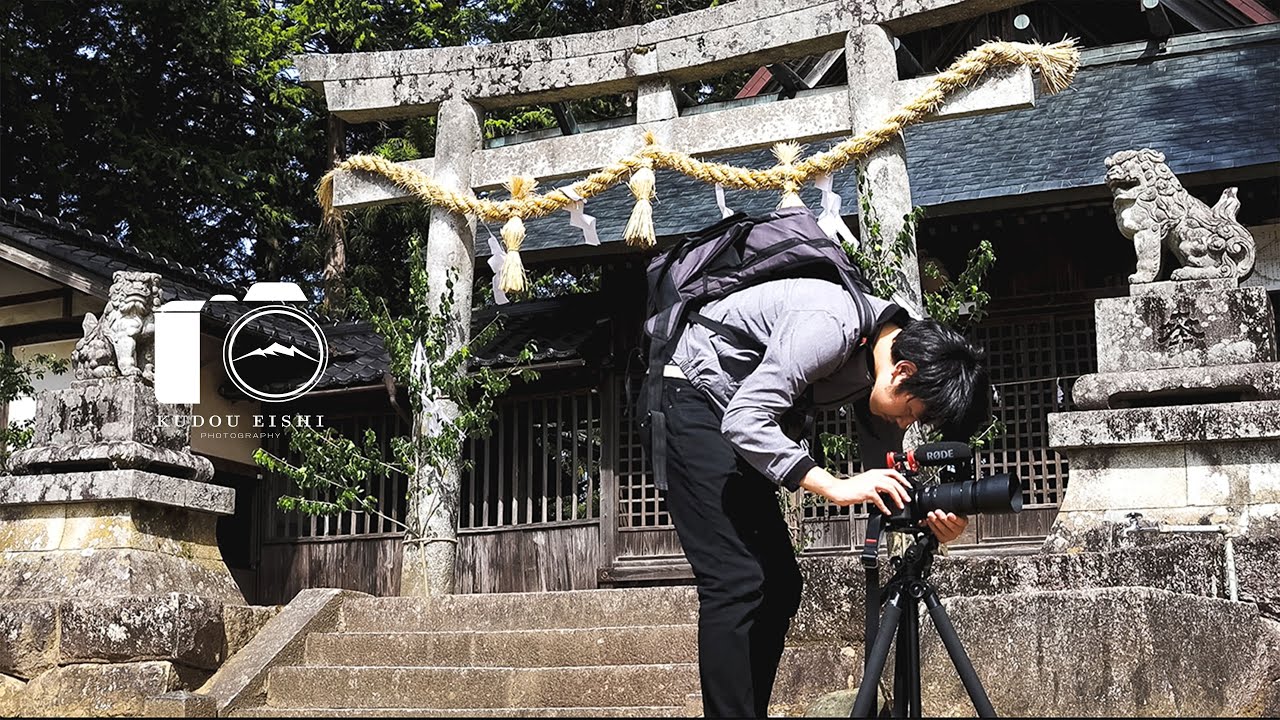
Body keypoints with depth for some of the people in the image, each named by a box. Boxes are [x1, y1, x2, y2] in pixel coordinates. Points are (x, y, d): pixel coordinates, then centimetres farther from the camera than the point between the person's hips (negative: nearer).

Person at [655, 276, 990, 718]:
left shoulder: (881, 369, -3)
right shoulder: (830, 327, -30)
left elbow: (883, 473, 1)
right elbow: (745, 420, -33)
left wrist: (931, 516, -19)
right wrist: (835, 486, -39)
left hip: (737, 417, 9)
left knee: (779, 583, 5)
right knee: (738, 582, -17)